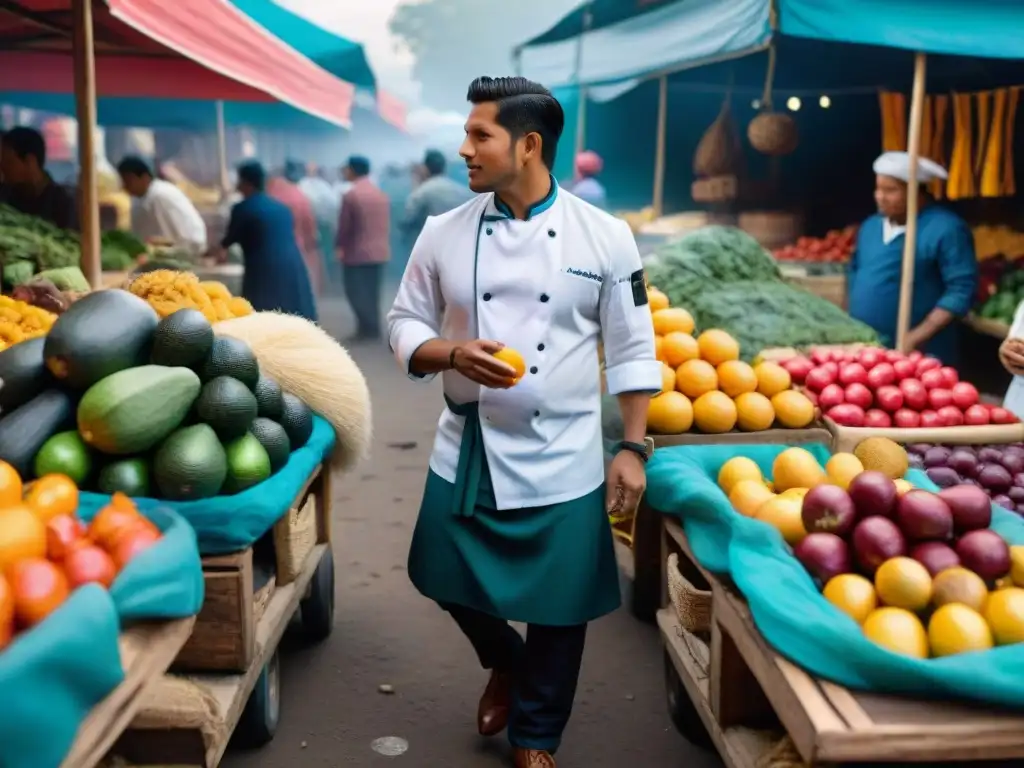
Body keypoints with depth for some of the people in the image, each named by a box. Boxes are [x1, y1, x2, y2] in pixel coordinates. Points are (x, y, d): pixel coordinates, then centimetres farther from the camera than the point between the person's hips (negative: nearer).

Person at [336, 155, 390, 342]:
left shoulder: (350, 195, -13)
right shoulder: (381, 194, 7)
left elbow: (344, 225, -9)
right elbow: (387, 223, 10)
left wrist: (340, 246, 5)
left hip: (356, 252, -6)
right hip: (379, 251, 7)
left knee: (356, 291, 2)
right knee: (372, 292, 12)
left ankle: (368, 328, -4)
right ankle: (372, 328, 13)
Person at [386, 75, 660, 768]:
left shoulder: (604, 237, -7)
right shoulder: (444, 234, -1)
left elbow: (632, 351, -2)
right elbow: (406, 326, 5)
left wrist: (633, 449, -5)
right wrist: (454, 354, -17)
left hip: (563, 461, -2)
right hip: (467, 452, 3)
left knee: (559, 608, 9)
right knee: (455, 584, 14)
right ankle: (505, 663, 49)